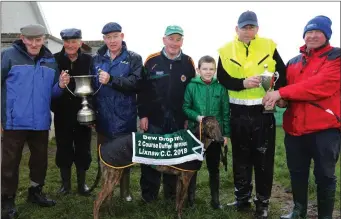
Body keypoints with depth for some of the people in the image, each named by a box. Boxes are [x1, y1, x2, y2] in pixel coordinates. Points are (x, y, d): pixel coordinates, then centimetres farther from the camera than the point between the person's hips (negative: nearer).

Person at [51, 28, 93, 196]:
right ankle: (65, 182, 26)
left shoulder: (88, 60, -1)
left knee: (82, 148, 9)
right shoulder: (55, 60, -2)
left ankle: (82, 182, 25)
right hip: (62, 113, 0)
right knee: (64, 148, 9)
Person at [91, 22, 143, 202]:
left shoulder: (134, 58, 0)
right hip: (103, 118, 2)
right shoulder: (96, 59, 9)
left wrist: (111, 80, -26)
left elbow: (135, 83, -14)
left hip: (125, 119, -2)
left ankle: (125, 189, 26)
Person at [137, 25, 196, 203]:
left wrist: (189, 118, 2)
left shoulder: (188, 63, 3)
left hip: (178, 121, 1)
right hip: (154, 119, -1)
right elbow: (142, 89, -1)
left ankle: (172, 193, 27)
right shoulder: (152, 61, -1)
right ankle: (148, 194, 21)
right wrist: (142, 115, -4)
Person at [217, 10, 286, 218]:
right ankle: (242, 198, 28)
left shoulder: (268, 46, 2)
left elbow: (284, 74, 7)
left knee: (264, 158, 5)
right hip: (239, 113, 1)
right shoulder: (227, 50, 2)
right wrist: (243, 83, -19)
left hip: (264, 112, -1)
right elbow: (222, 79, -5)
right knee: (241, 158, 12)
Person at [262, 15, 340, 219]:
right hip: (295, 129, 6)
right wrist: (282, 99, -6)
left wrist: (282, 92, -24)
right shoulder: (293, 62, 15)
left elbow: (322, 84, -20)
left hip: (324, 128, -5)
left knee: (325, 176, 7)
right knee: (297, 173, 16)